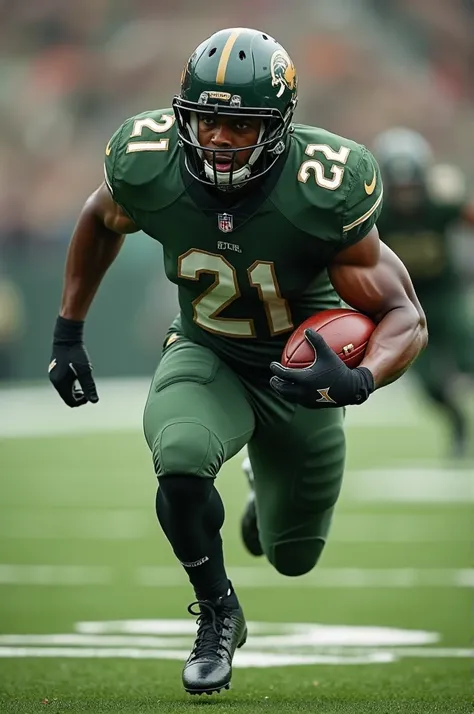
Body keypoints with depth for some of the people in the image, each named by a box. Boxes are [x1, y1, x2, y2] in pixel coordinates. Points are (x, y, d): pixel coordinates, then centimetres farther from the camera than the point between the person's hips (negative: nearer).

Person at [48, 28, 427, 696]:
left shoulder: (324, 192, -32)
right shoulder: (148, 166, -24)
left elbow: (405, 316, -25)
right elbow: (100, 220, 2)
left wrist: (360, 381, -45)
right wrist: (68, 332, 4)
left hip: (300, 368, 0)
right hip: (206, 356, 0)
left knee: (294, 557, 15)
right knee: (181, 462, -34)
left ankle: (274, 474, 54)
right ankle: (218, 613, -5)